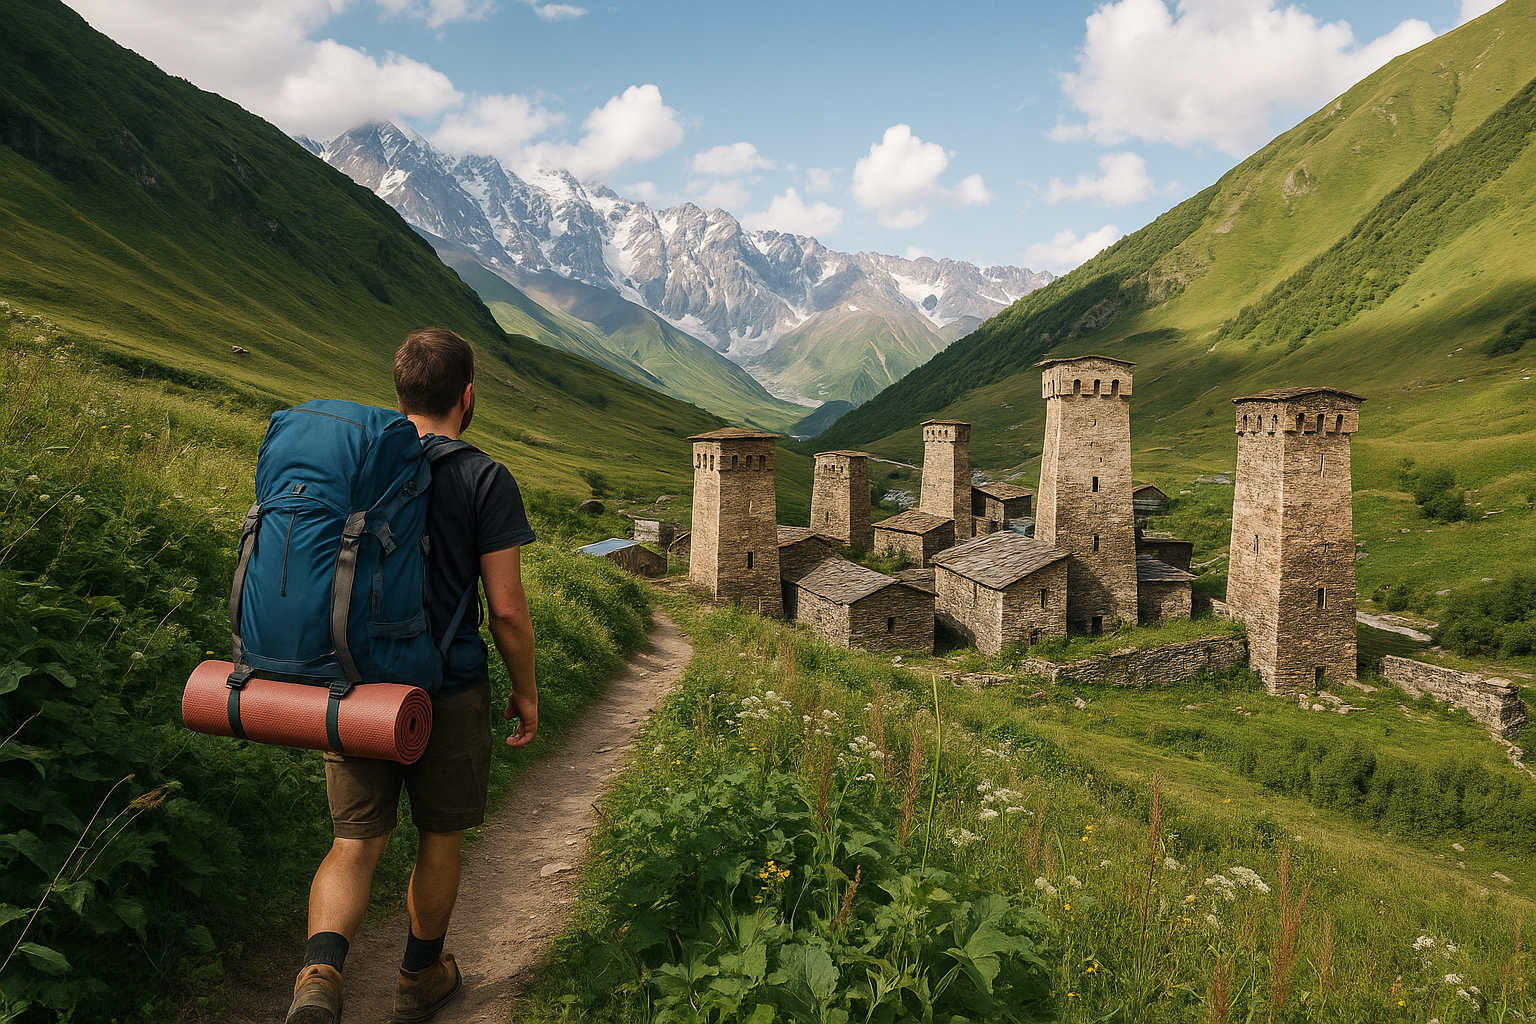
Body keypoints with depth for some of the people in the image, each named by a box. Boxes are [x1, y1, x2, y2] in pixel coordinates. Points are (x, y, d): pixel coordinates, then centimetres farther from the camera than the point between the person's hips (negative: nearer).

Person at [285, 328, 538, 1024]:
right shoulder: (484, 480, -11)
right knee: (439, 839, 16)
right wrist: (526, 691, 1)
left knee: (356, 842, 12)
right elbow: (506, 609, -13)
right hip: (448, 689, -3)